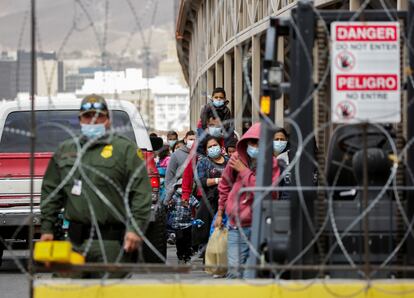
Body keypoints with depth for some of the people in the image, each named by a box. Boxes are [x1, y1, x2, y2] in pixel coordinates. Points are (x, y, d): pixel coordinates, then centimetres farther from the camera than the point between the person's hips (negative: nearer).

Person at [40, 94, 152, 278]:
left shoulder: (126, 150, 2)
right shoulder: (64, 151, 18)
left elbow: (141, 193, -5)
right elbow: (50, 192, 21)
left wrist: (135, 229, -14)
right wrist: (47, 229, 14)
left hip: (111, 241, -5)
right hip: (76, 240, 5)